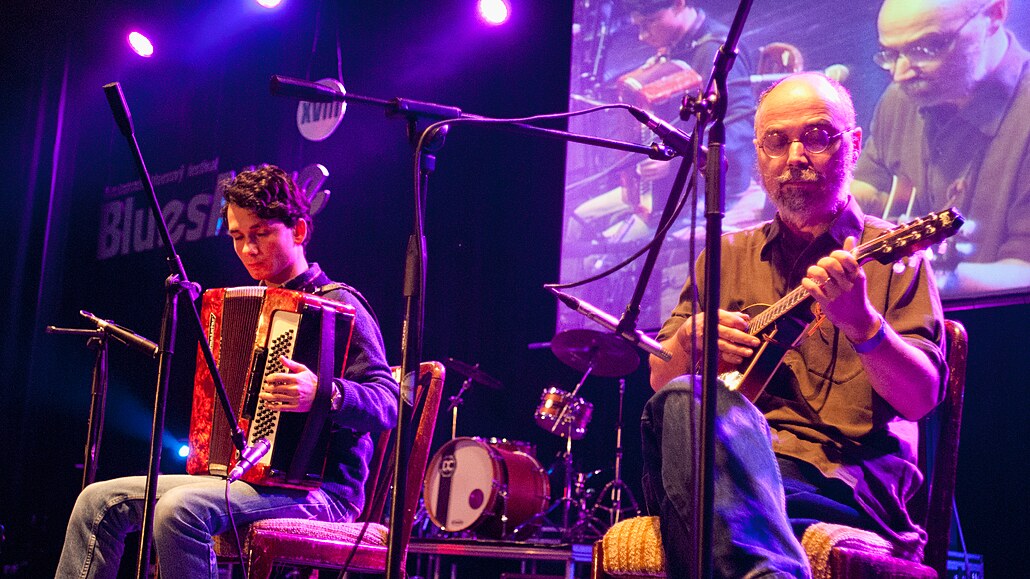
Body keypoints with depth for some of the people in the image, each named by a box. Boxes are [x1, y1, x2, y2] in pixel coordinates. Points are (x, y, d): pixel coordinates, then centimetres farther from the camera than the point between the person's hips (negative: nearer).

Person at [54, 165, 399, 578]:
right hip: (241, 473, 9)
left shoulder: (338, 305, -6)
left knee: (180, 509, -34)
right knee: (100, 501, -1)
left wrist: (326, 395, -34)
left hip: (319, 490, -9)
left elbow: (389, 405, -17)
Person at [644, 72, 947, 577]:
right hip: (719, 464, 4)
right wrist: (689, 339, -2)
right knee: (686, 397, -34)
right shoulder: (727, 255, 23)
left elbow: (920, 398, -3)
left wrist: (862, 321, -22)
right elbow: (660, 378, 21)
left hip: (843, 479, -4)